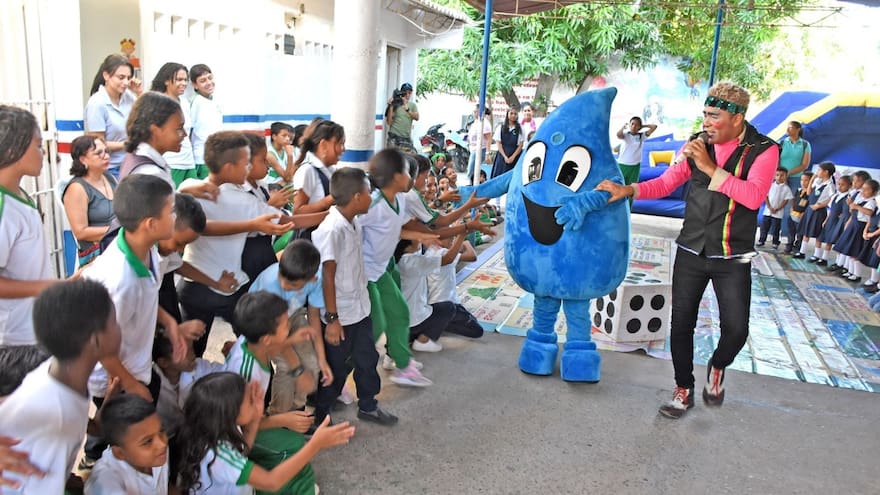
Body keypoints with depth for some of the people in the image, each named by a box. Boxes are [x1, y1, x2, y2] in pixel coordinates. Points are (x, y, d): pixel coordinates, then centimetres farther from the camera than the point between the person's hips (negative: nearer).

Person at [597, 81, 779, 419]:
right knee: (681, 325, 7)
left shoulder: (763, 150, -7)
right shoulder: (698, 145, 3)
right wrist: (628, 190, -11)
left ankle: (717, 367, 27)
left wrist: (711, 168, -24)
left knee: (736, 329, -8)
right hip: (691, 253, 3)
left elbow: (754, 196, -22)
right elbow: (666, 183, 4)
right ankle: (684, 390, 27)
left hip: (733, 259, -3)